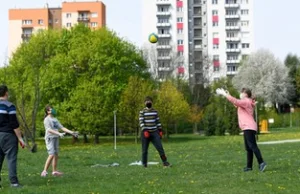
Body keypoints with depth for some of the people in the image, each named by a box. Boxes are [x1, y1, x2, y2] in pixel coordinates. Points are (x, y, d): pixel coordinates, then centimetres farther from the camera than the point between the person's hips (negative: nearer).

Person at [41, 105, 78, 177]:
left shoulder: (55, 119, 17)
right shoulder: (47, 119, -7)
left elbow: (62, 127, 14)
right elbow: (49, 130, -19)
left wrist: (71, 132, 5)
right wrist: (59, 134, -30)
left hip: (56, 138, 8)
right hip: (50, 138, -7)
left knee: (56, 155, 6)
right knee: (51, 155, -17)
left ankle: (54, 171, 13)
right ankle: (44, 171, -13)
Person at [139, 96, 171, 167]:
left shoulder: (155, 111, 12)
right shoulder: (142, 112, 0)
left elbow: (158, 121, 15)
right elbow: (141, 122, -8)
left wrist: (160, 130, 8)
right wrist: (144, 131, -20)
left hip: (154, 132, 3)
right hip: (145, 133, -3)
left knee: (160, 147, -6)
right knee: (145, 149, 0)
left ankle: (164, 162, -3)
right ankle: (144, 164, 9)